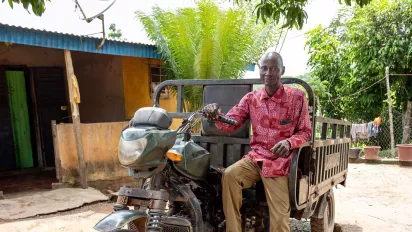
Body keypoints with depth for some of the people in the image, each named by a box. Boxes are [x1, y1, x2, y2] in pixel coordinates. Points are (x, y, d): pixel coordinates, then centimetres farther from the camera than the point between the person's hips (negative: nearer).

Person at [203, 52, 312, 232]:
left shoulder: (297, 96, -2)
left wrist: (289, 142, -21)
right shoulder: (251, 98, 5)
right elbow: (230, 124, -1)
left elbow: (305, 132, 2)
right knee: (229, 175, -28)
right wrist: (216, 115, -24)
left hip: (279, 162, -2)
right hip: (255, 157, 2)